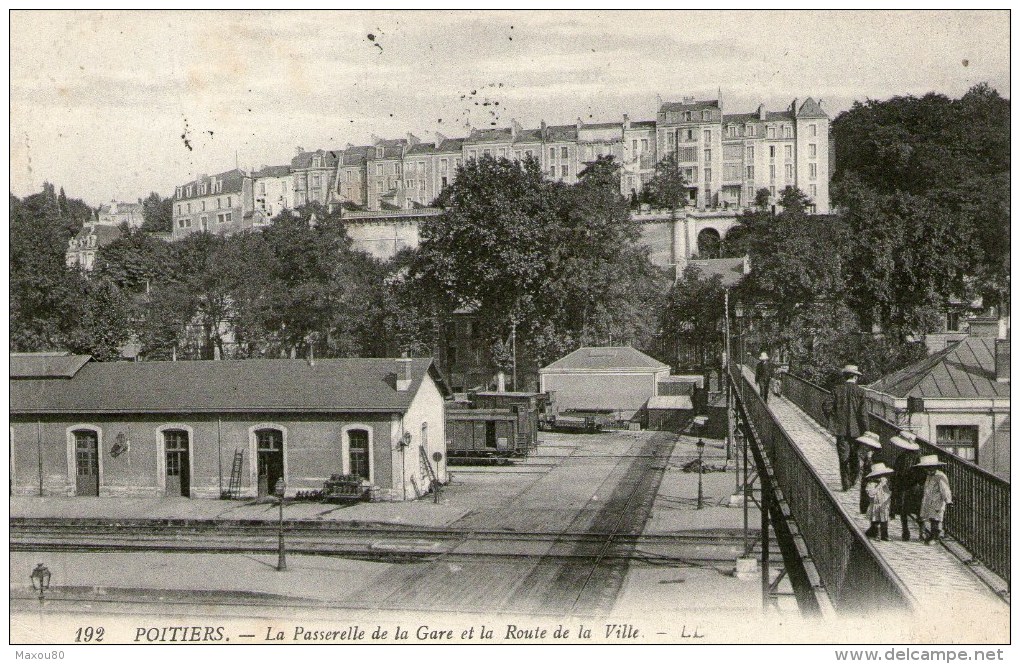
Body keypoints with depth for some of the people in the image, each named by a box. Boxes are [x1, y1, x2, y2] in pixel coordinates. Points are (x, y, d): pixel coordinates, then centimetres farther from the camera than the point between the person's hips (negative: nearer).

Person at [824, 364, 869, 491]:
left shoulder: (837, 390, -3)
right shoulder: (859, 391, -7)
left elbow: (828, 408, -6)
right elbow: (862, 413, -9)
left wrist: (834, 418, 14)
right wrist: (866, 431, -3)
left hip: (841, 429, 0)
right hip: (855, 429, 0)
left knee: (843, 457, 3)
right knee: (854, 456, 17)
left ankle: (846, 484, 2)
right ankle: (853, 479, 27)